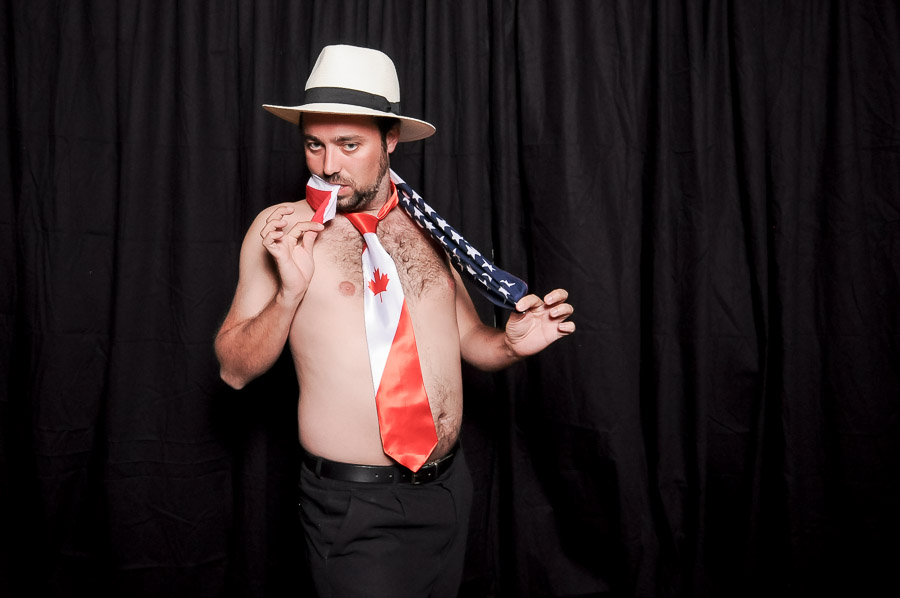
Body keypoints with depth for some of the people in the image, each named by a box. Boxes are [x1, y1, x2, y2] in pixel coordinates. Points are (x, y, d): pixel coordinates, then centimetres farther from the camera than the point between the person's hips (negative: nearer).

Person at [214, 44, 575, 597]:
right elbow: (235, 370, -5)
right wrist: (291, 291, -20)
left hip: (451, 486, 5)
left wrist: (512, 344, -6)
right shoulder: (280, 228, -6)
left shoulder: (425, 226, 6)